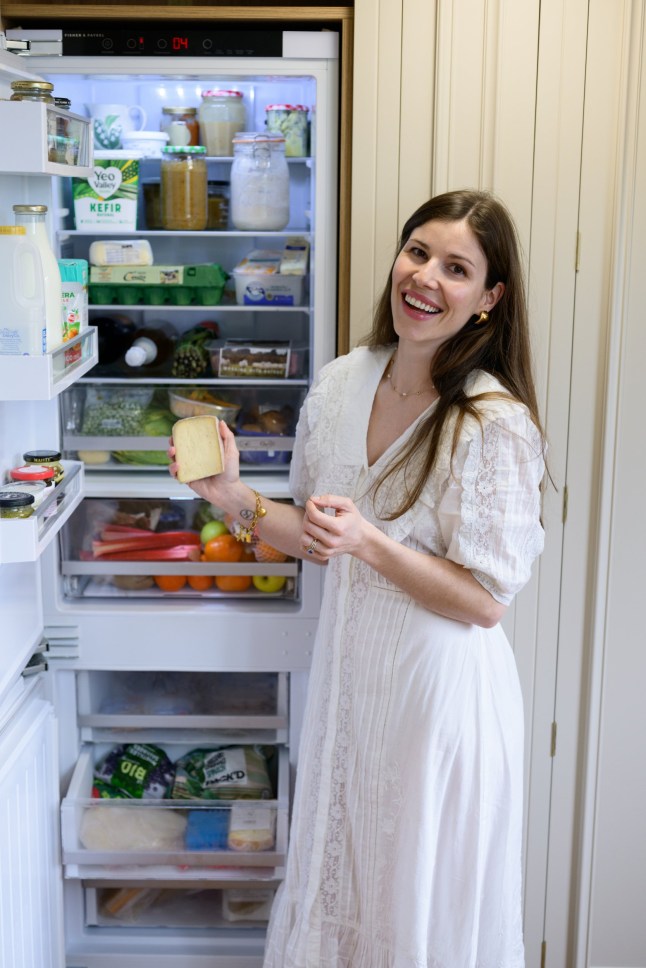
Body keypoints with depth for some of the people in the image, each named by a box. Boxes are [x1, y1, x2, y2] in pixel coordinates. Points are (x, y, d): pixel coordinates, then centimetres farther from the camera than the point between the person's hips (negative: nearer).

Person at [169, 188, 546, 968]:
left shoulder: (497, 424, -20)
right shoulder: (340, 384, -1)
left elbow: (484, 602, -17)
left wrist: (368, 543, -28)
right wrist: (235, 497, -6)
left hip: (440, 688, -6)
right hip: (347, 669, 6)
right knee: (334, 880, 24)